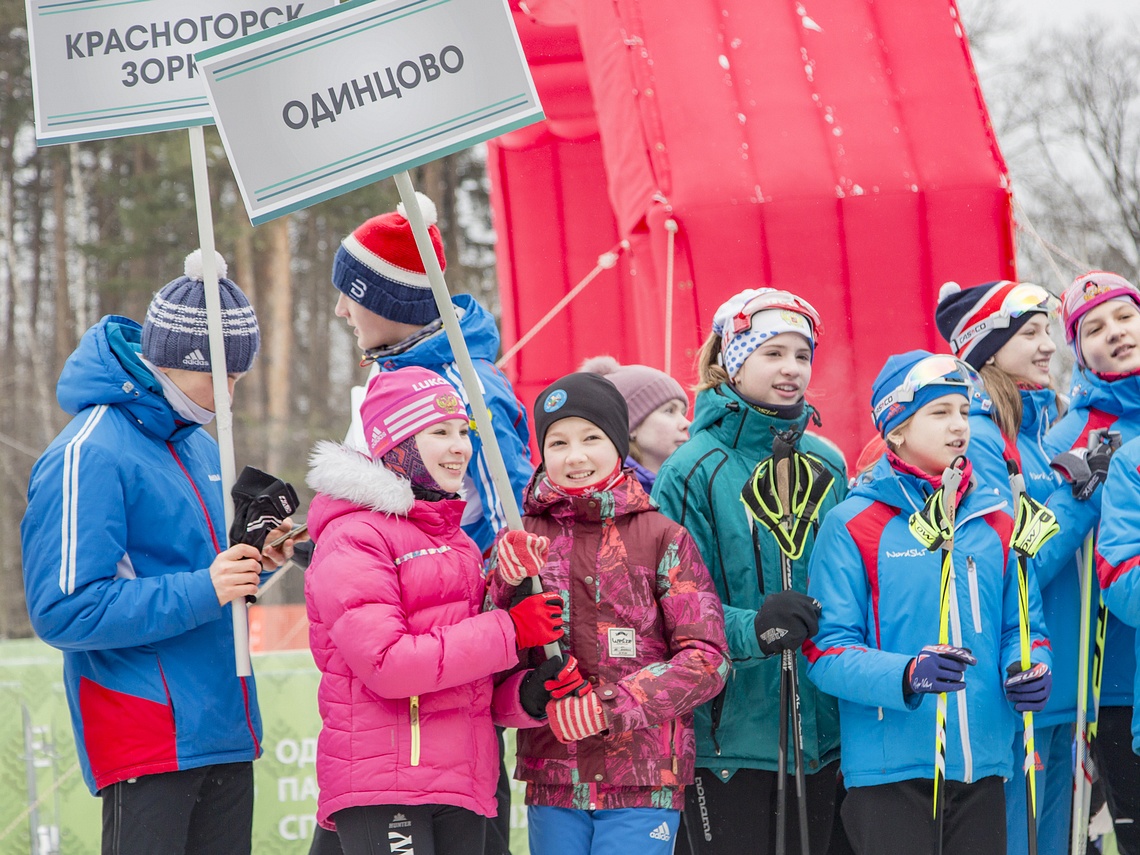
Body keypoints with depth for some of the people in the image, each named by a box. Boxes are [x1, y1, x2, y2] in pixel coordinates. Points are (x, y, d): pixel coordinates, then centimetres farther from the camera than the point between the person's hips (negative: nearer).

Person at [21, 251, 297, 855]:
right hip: (148, 743, -8)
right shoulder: (89, 455, -13)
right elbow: (62, 611, -19)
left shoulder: (198, 442, 15)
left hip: (225, 731, 8)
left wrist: (248, 562, 4)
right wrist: (201, 590, -23)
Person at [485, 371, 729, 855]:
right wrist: (510, 588, -14)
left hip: (642, 780, -3)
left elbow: (708, 659, -5)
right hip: (552, 777, 3)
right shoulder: (520, 544, 8)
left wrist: (611, 705, -16)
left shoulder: (662, 538, 0)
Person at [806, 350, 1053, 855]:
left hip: (983, 766, 5)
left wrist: (1030, 670, -7)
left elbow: (1022, 624, 17)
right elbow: (827, 652, -10)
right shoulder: (852, 526, -4)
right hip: (889, 770, -5)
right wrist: (907, 674, -27)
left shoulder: (996, 520, 12)